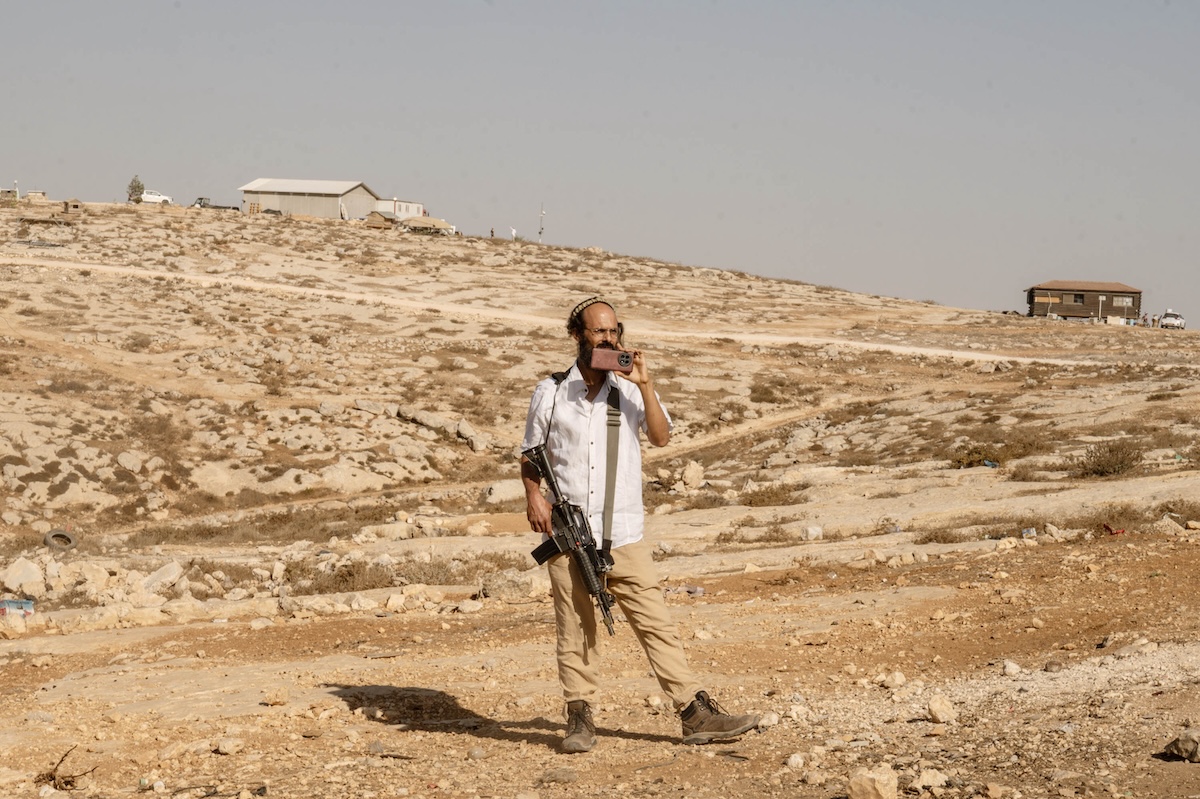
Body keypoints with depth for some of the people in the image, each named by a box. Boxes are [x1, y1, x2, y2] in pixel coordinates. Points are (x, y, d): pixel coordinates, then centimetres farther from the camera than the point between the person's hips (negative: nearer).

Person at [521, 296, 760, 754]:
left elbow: (661, 437, -7)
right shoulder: (551, 393, 6)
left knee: (656, 624, -2)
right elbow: (531, 455, 12)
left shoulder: (630, 391, 7)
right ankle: (579, 717, 14)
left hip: (624, 534, 1)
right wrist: (533, 496, -5)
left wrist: (644, 385, -15)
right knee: (575, 630, 4)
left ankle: (696, 714, -1)